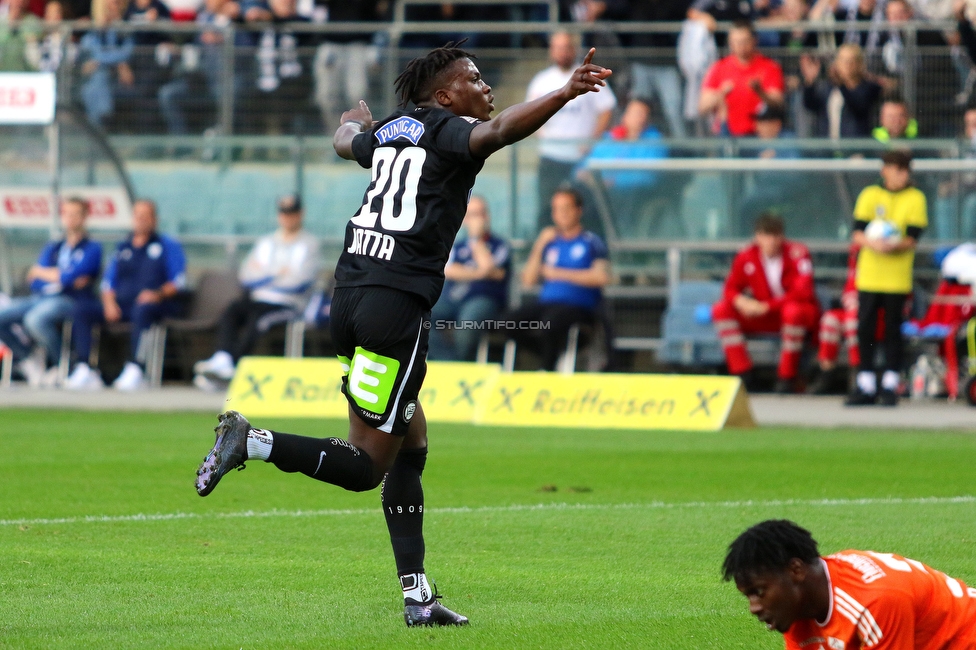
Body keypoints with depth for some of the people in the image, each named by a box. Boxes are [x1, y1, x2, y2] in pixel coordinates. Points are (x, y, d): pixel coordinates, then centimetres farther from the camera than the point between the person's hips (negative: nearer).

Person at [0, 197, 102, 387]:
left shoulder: (92, 249, 5)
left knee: (35, 319, -37)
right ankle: (27, 362, -5)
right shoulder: (52, 248, 23)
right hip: (41, 297, 6)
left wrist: (40, 272, 4)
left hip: (69, 300, -6)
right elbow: (35, 283, 11)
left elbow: (71, 277, -10)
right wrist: (62, 277, -7)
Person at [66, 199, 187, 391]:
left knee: (142, 309, -41)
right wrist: (109, 302, -4)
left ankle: (134, 371, -47)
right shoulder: (122, 248, 25)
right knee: (80, 309, -17)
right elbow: (108, 282, 18)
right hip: (121, 305, 5)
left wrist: (159, 294, -19)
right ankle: (84, 371, -27)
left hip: (156, 305, -5)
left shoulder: (168, 246, 12)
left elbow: (178, 281, 0)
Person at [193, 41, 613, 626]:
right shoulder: (448, 132, -3)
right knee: (366, 466, -4)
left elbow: (347, 141, 42)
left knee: (411, 444, 14)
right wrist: (564, 95, -38)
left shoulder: (388, 130, 19)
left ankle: (418, 597, 13)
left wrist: (354, 118, 65)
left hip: (351, 291, 9)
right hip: (398, 301, -9)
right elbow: (500, 130, -26)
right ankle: (251, 442, -15)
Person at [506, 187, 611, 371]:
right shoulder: (549, 242, 18)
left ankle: (547, 370, -21)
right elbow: (528, 281, 13)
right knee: (511, 321, -23)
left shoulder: (592, 243, 6)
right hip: (546, 304, 5)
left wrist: (559, 273, -8)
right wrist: (539, 247, 2)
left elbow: (602, 277, -10)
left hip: (578, 307, -5)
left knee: (549, 321, -37)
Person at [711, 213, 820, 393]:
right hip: (763, 318, 5)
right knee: (721, 309, -13)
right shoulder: (746, 257, -5)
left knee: (792, 311, -40)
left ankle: (787, 378, -26)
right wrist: (742, 302, -24)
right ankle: (743, 375, -17)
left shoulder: (797, 253, -17)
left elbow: (802, 293, -25)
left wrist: (767, 306, -29)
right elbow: (731, 289, 0)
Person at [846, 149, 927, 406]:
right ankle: (866, 386, 9)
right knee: (865, 329, 1)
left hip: (898, 277, -2)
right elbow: (857, 234, 0)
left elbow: (912, 239, -5)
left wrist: (895, 245, -25)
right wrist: (873, 243, -21)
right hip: (869, 275, 2)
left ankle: (890, 385, 7)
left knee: (893, 330, -1)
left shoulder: (915, 199, 2)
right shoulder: (869, 195, 6)